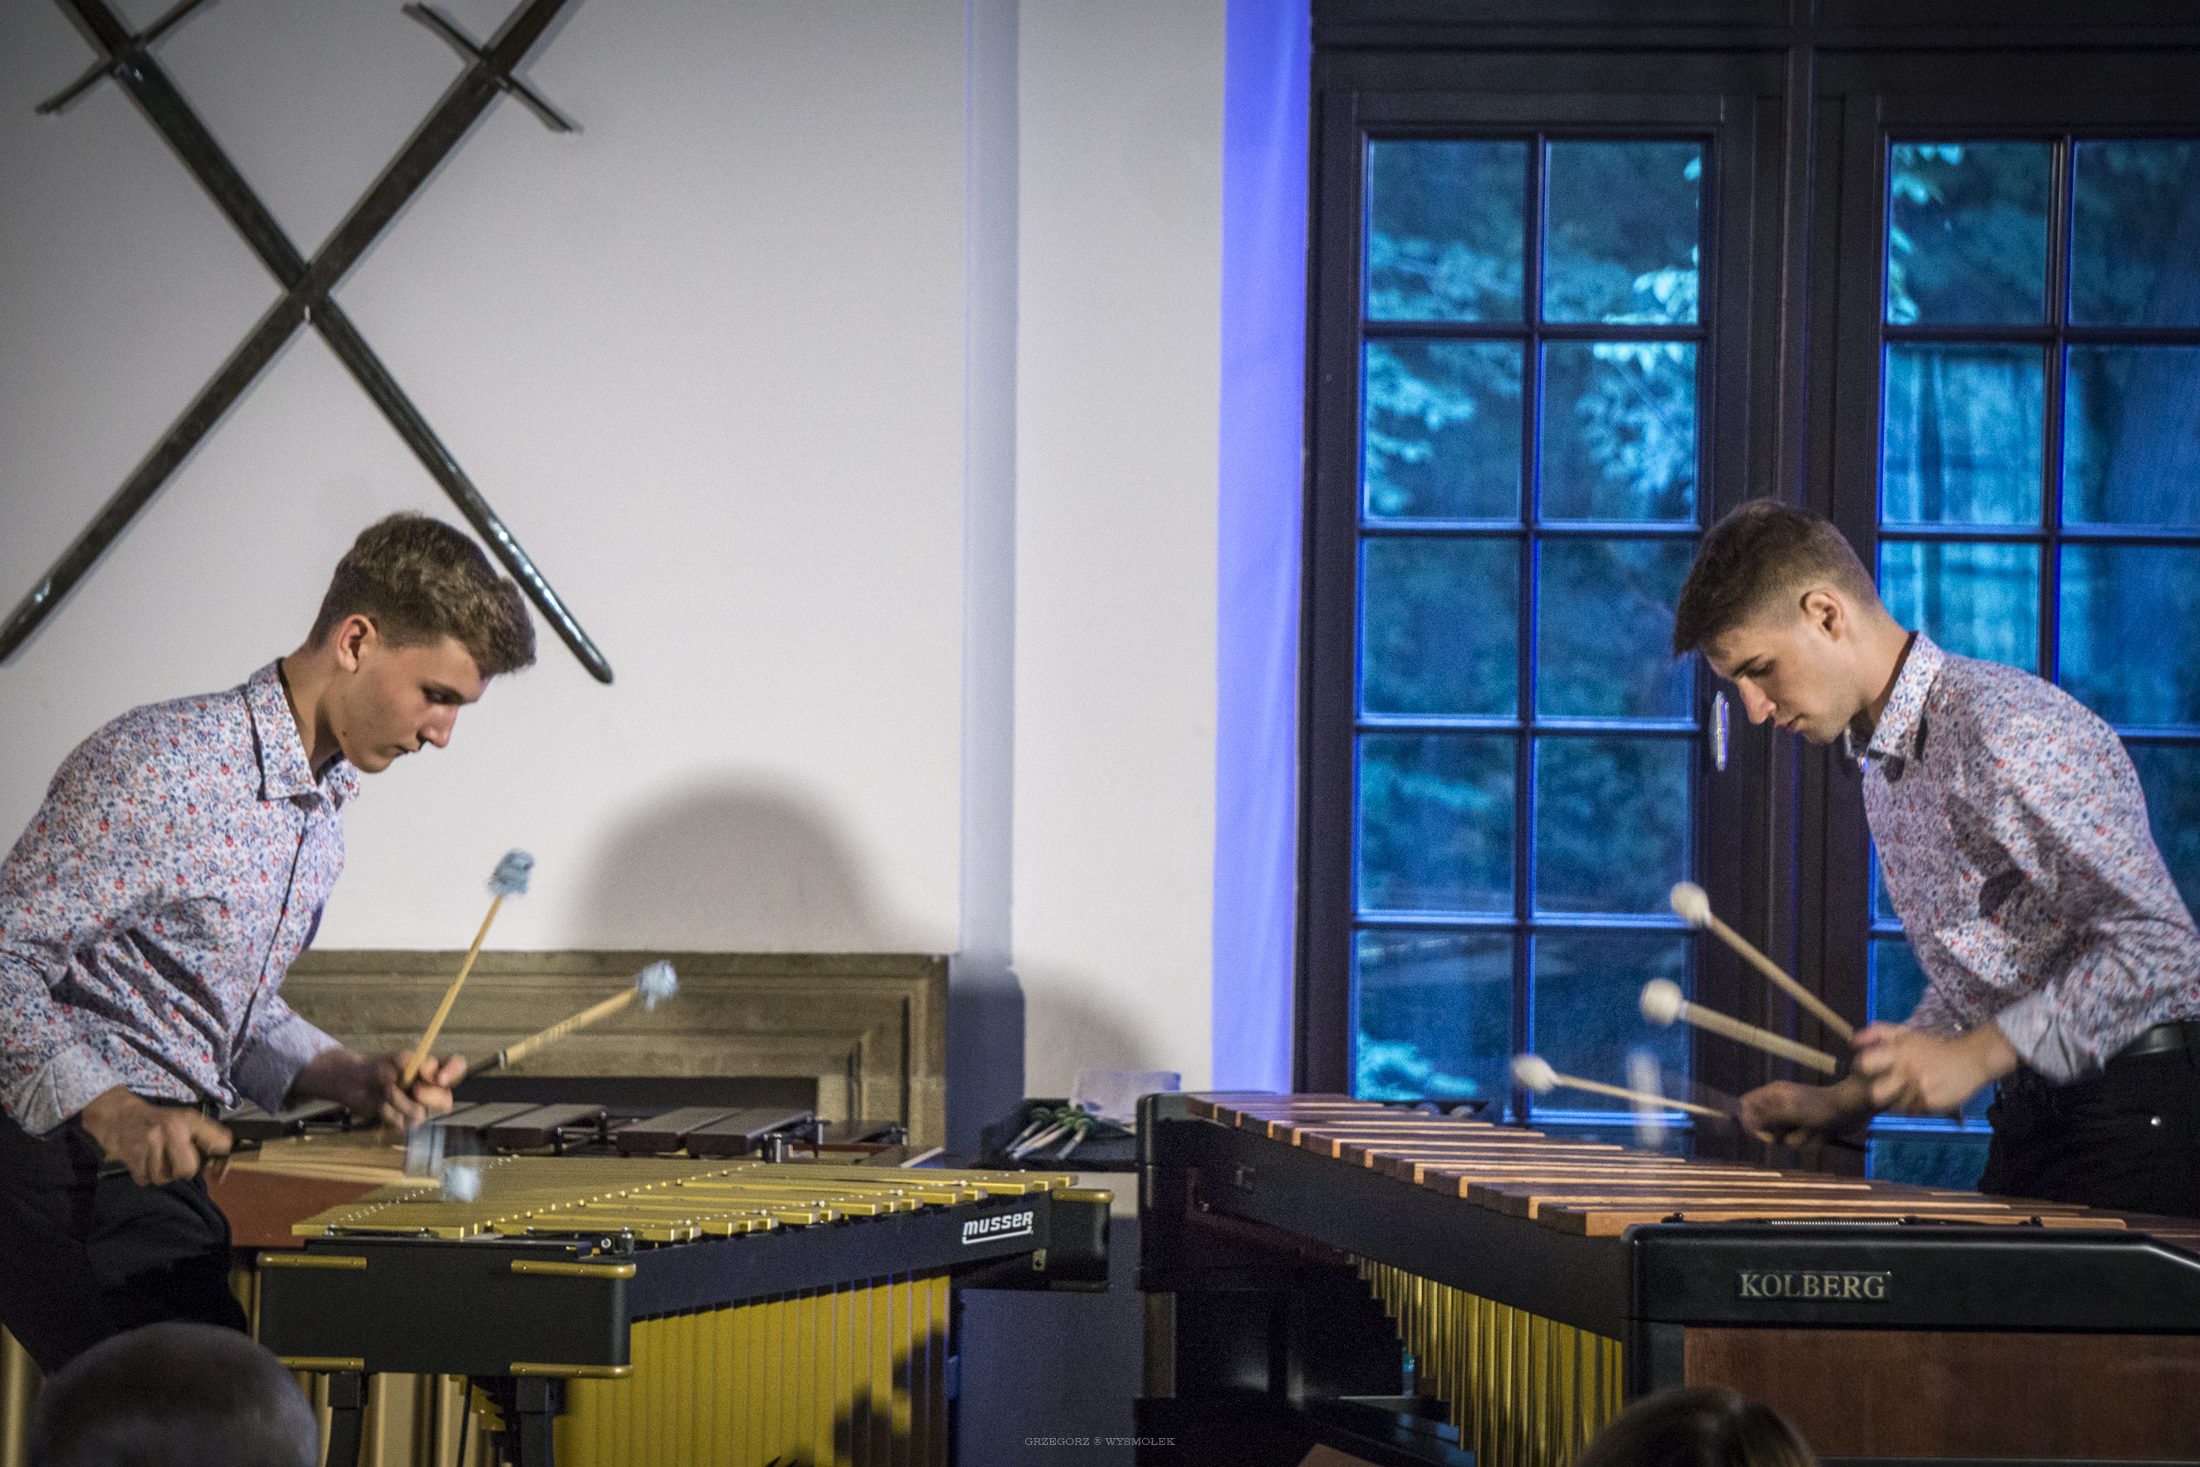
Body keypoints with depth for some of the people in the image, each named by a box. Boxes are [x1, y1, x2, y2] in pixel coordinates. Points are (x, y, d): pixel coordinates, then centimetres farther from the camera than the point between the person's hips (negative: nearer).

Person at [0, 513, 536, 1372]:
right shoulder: (160, 769, -18)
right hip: (70, 1169, -10)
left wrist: (346, 1077, 6)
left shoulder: (322, 810, 14)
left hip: (164, 1168, 10)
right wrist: (115, 1114, -29)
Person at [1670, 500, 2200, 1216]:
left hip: (2137, 1115, -9)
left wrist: (1976, 1057, -20)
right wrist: (1844, 1101, 13)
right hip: (2032, 1122, 9)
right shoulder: (1884, 766, 17)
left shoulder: (2006, 730, -16)